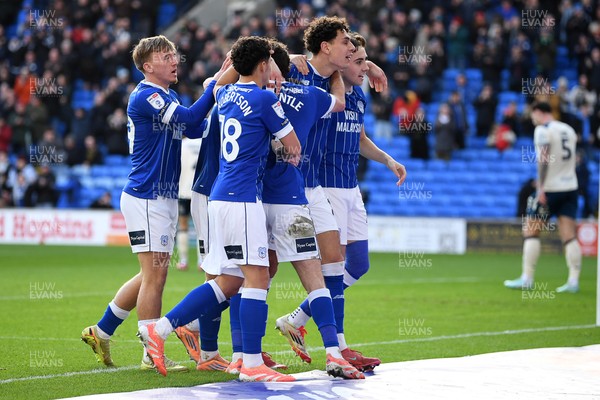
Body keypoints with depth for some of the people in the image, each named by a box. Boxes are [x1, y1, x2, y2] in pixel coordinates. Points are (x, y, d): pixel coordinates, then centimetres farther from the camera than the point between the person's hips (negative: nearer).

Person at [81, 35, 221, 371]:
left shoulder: (168, 97, 16)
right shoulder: (144, 97, -14)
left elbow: (194, 129, 13)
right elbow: (190, 118, -23)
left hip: (164, 198, 10)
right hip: (146, 198, -10)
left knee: (153, 275, 14)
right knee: (155, 276, -6)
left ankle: (101, 332, 25)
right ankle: (152, 356, -1)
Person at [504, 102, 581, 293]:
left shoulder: (543, 130, -7)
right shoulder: (569, 130, 15)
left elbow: (543, 160, -18)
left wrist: (541, 188, -21)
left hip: (550, 189, -6)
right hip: (570, 187, 6)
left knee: (531, 232, 2)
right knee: (569, 236, 2)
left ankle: (527, 279, 0)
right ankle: (574, 281, -6)